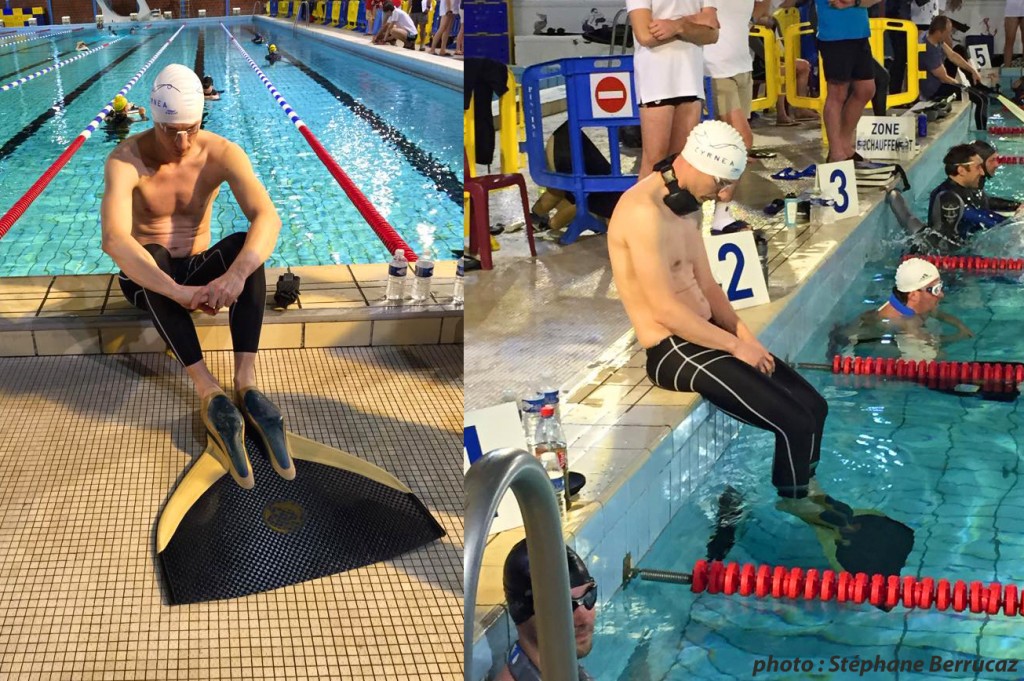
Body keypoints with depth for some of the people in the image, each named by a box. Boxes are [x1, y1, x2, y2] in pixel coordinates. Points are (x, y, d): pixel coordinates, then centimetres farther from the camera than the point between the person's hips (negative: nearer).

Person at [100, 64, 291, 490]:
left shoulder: (221, 153, -15)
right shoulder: (126, 160, -21)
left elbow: (268, 216, -30)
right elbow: (113, 239, -38)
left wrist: (237, 272, -50)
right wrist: (178, 292, -51)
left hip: (198, 269, 2)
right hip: (146, 279, -2)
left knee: (246, 245, -29)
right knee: (153, 256, -37)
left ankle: (246, 383, -38)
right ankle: (210, 395, -45)